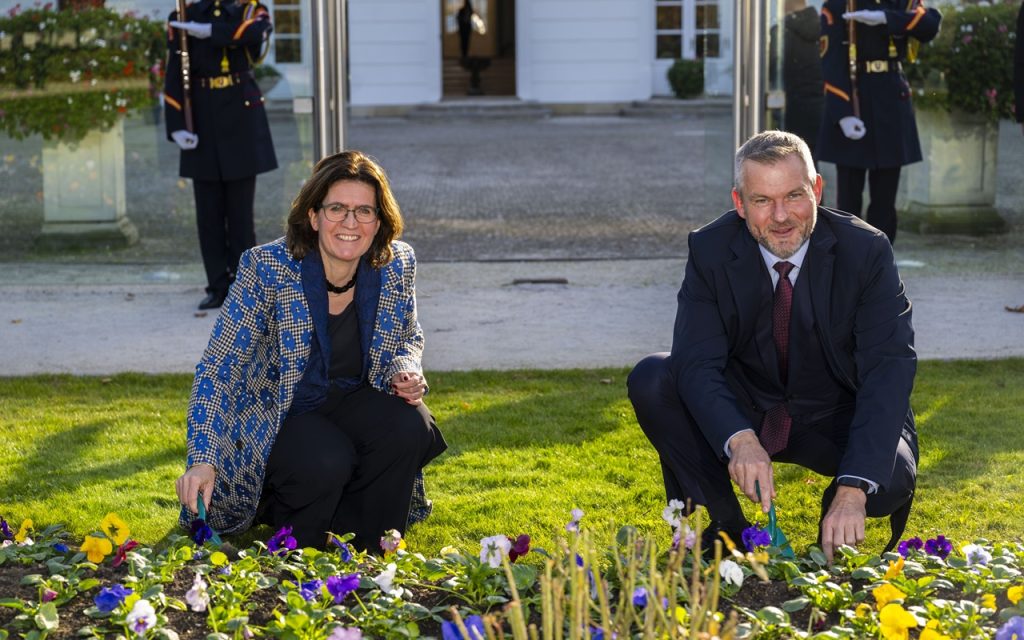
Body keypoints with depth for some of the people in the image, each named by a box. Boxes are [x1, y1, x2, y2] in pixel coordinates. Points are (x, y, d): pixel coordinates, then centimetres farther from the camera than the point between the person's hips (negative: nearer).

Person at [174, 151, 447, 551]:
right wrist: (203, 459, -31)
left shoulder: (397, 265, -9)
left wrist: (405, 370, -14)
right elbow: (218, 368, -21)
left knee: (411, 426, -27)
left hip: (355, 401, 4)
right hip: (280, 413, -4)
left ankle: (369, 558, -3)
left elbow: (409, 338, 11)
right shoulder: (266, 268, -22)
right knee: (327, 462, -34)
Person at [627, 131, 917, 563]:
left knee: (891, 478, -33)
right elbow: (697, 363, -24)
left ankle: (843, 522, 7)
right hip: (744, 410, 2)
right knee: (650, 379, -23)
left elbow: (889, 370, -28)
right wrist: (739, 440, -47)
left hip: (838, 419, -2)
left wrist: (853, 490, -42)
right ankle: (728, 527, -7)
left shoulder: (866, 251, -20)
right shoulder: (710, 250, -15)